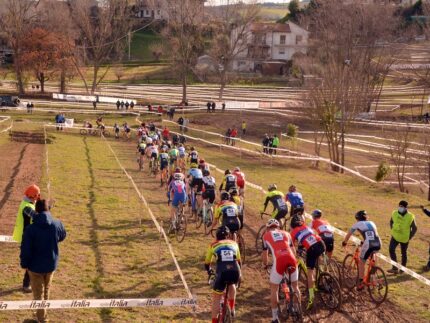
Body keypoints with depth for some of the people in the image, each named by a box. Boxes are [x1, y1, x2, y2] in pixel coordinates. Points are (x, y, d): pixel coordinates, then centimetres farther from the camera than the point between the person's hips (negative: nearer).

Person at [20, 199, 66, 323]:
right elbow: (62, 237, 10)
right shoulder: (57, 224, -13)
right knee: (46, 289, 26)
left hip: (35, 265, -4)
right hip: (51, 264, 4)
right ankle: (42, 312, 42)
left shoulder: (30, 229, -22)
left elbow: (25, 249, -16)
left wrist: (24, 264, 0)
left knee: (38, 293, 13)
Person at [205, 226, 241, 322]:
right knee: (232, 284, 38)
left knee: (216, 299, 15)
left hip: (222, 273, -2)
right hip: (235, 273, 2)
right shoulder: (234, 244, 25)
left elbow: (207, 263, 30)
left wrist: (209, 271, 51)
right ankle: (232, 309, 33)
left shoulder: (213, 245, 21)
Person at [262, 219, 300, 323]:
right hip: (292, 259, 3)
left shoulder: (266, 235, 22)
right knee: (295, 286, 24)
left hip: (279, 260, -3)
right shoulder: (286, 233, 29)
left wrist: (265, 265, 43)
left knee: (274, 289, 13)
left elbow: (264, 254, 25)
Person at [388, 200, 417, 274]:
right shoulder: (395, 213, -6)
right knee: (391, 249, -13)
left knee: (404, 253, 9)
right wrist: (393, 230, 7)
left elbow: (414, 228, -7)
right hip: (395, 236, 2)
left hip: (404, 238, -2)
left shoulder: (410, 216, -16)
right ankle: (395, 268, -9)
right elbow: (391, 222, 13)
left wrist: (409, 237, -7)